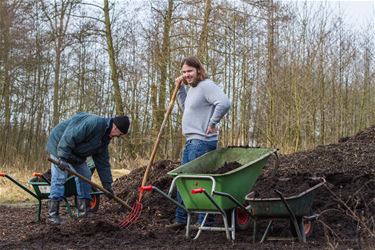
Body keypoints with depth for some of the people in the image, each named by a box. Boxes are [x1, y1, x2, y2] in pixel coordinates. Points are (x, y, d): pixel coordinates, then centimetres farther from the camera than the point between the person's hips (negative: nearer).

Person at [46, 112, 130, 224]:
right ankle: (52, 214, -12)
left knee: (85, 175, 5)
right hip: (59, 144, -10)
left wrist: (107, 184, 4)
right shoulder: (93, 123, -30)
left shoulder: (105, 138, 2)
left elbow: (102, 161, 7)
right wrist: (63, 157, -35)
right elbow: (70, 137, -35)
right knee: (59, 177, -14)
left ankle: (83, 211, 9)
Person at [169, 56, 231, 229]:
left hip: (202, 142, -11)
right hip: (191, 141, 11)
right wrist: (180, 89, 20)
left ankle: (205, 221, 1)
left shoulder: (206, 86, -15)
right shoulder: (192, 88, 17)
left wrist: (212, 123, -19)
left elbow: (224, 103, -29)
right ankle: (181, 219, 26)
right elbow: (186, 109, 31)